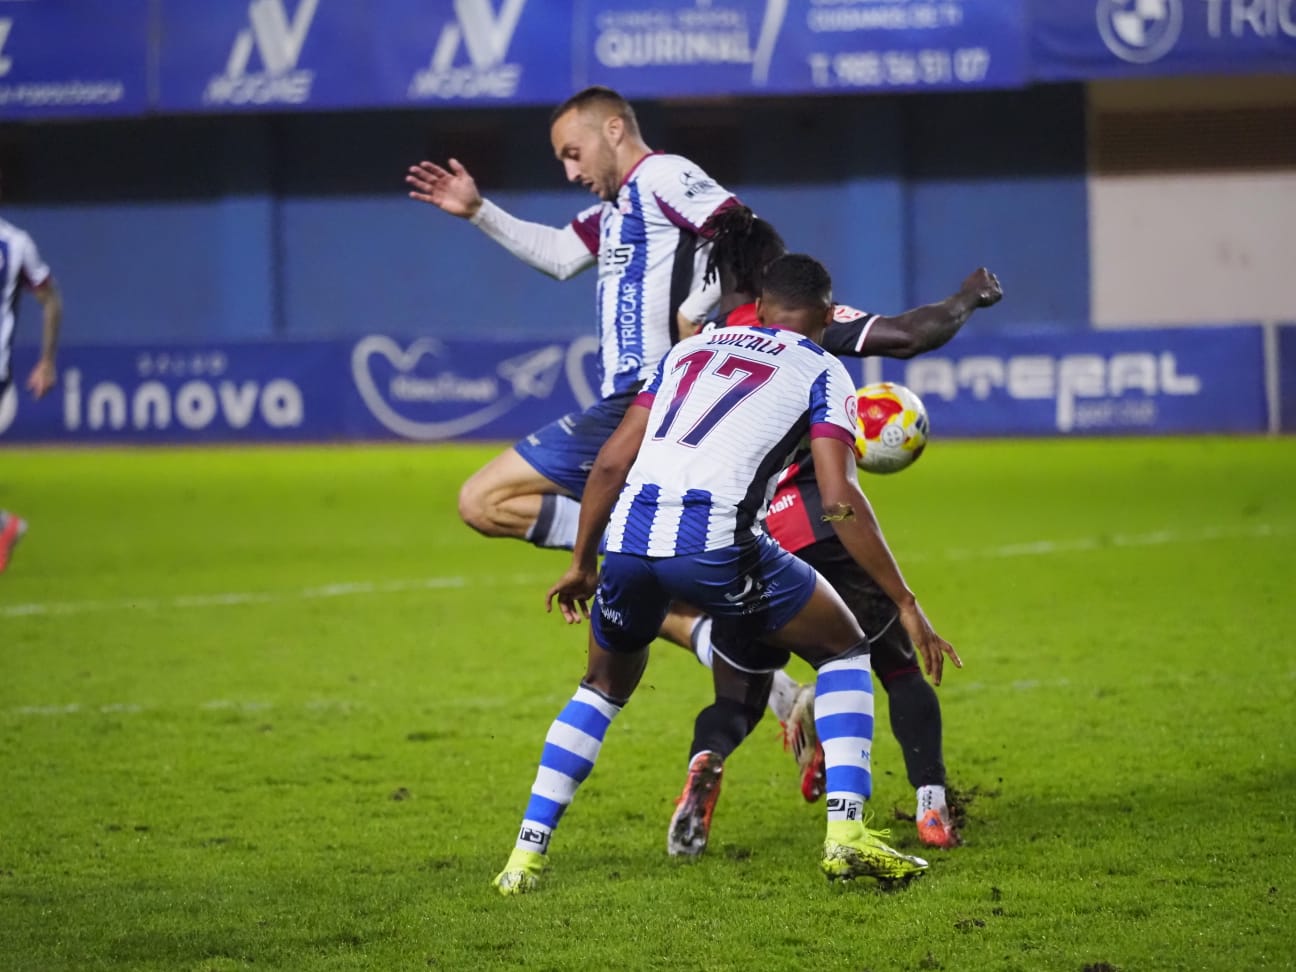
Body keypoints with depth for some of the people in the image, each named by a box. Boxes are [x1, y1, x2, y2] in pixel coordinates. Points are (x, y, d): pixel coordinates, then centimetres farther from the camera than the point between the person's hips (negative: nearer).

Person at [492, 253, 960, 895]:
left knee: (604, 688, 29)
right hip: (716, 540, -4)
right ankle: (846, 833, 3)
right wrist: (905, 603, 5)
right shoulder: (821, 372, 14)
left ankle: (527, 854, 19)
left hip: (627, 535, 4)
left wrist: (582, 564, 30)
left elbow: (611, 462, 21)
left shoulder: (691, 349, 27)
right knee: (844, 650, 18)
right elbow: (838, 501, 1)